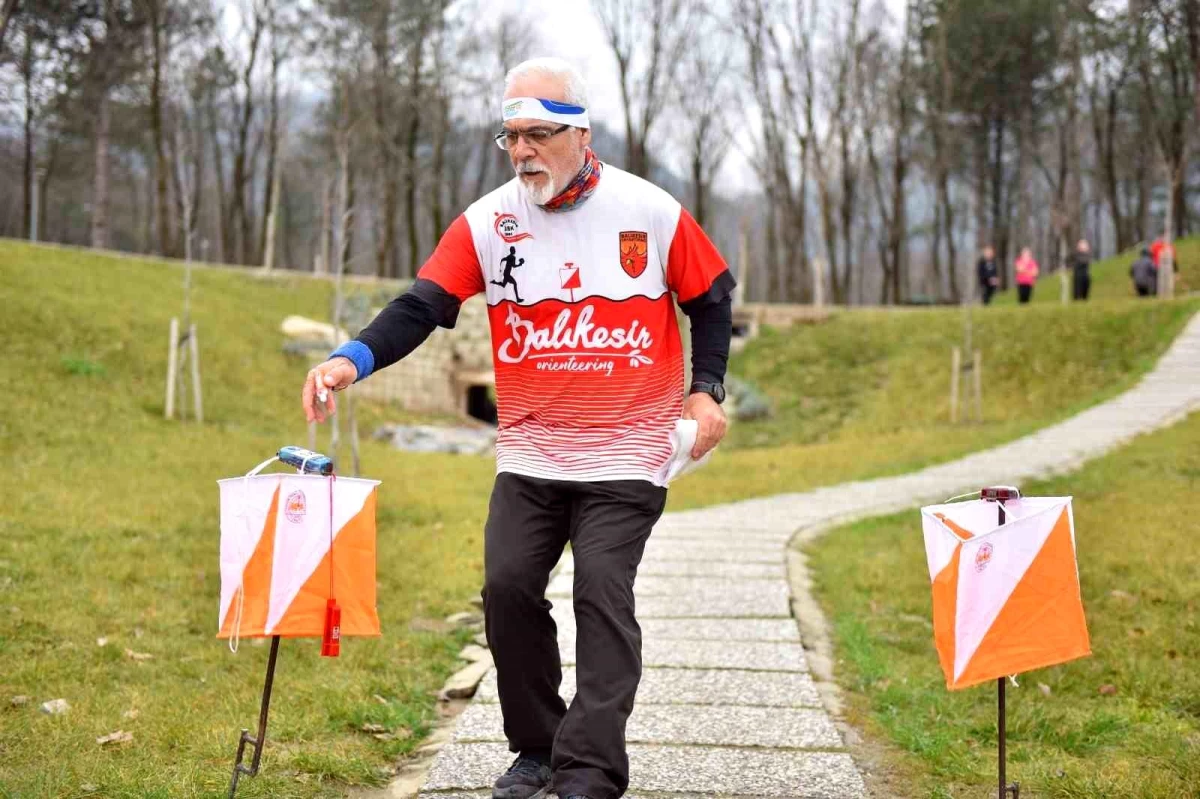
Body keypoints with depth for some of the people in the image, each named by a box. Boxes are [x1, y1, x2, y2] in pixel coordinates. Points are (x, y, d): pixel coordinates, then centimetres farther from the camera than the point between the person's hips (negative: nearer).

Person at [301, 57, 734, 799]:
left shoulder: (651, 212, -7)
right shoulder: (487, 222, -3)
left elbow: (711, 298, 5)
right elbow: (422, 306, -11)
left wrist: (706, 389, -6)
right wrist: (352, 359, -28)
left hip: (626, 454, -3)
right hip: (530, 455, 3)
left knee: (602, 595, -12)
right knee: (509, 586, -4)